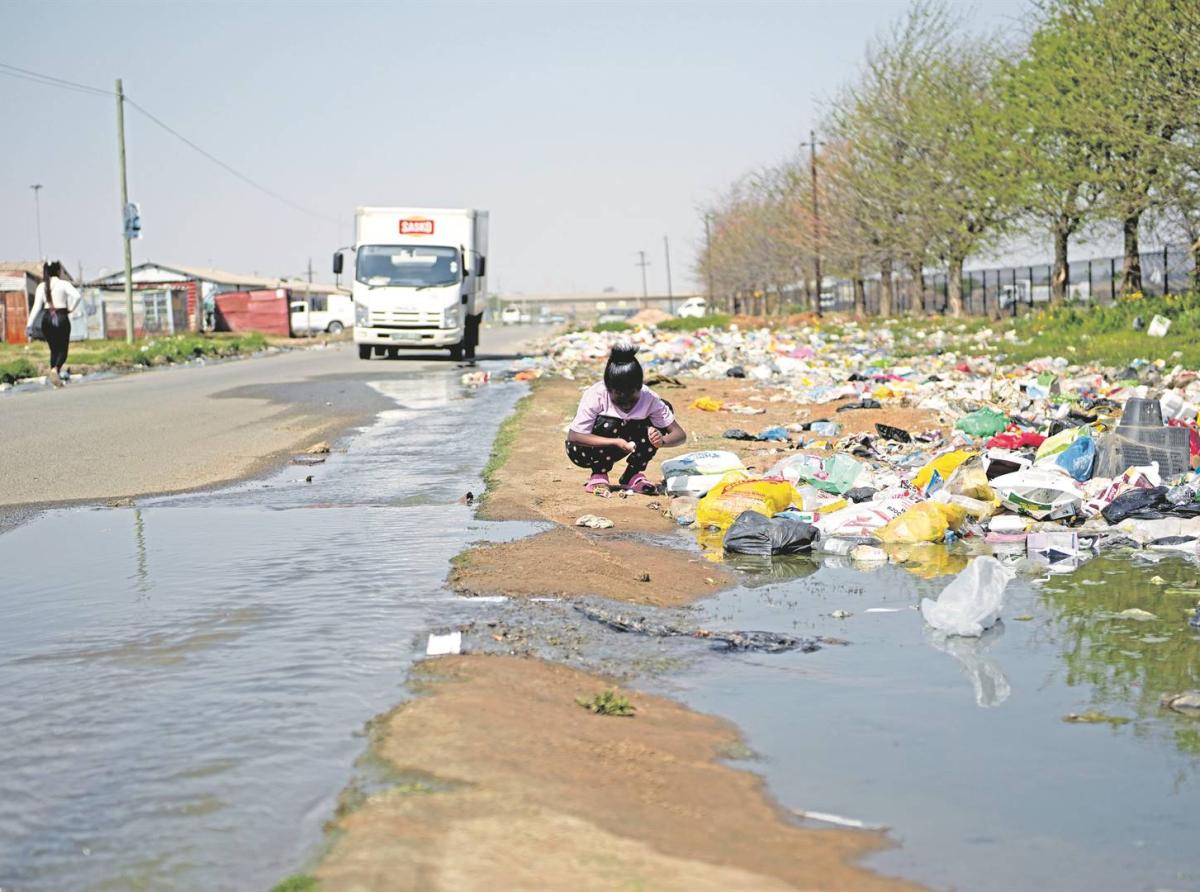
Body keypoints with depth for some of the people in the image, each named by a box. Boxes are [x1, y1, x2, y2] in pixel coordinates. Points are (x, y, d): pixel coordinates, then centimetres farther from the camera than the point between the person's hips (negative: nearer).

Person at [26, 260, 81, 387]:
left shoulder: (41, 286, 5)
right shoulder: (63, 284, -3)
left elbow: (37, 306, 0)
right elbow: (76, 296, -19)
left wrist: (29, 325, 0)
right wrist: (70, 309, -3)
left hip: (47, 319, 3)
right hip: (61, 318, -3)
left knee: (53, 349, 14)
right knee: (63, 349, 3)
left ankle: (56, 377, 10)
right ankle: (55, 369, -25)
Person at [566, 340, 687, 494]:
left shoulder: (649, 399, -22)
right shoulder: (595, 395, -30)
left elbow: (680, 434, -22)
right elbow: (573, 436, -34)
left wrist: (662, 441, -46)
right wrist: (615, 442, -44)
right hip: (584, 450, -3)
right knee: (609, 425, -36)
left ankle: (633, 475, -4)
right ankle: (598, 475, -9)